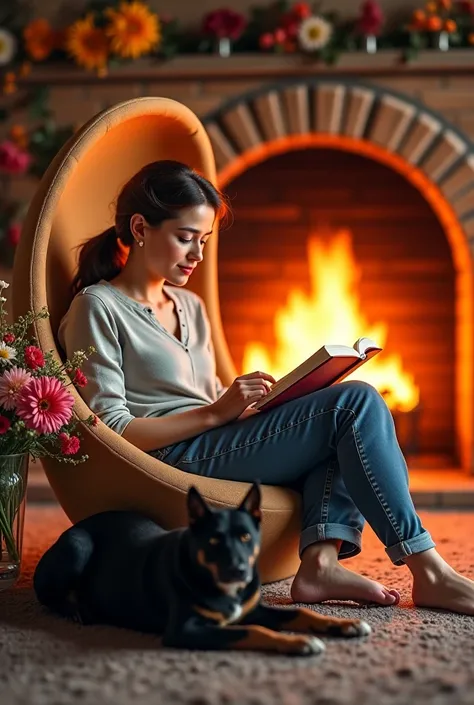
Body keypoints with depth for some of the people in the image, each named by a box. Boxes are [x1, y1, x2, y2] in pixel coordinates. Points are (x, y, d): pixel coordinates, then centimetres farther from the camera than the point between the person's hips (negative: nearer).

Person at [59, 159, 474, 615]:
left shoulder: (190, 307, 24)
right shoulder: (98, 308, -2)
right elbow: (109, 431, -11)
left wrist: (239, 405, 1)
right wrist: (216, 413, -15)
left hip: (215, 446, 9)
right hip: (173, 462, -8)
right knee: (357, 403, -16)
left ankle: (321, 560, -25)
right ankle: (429, 573, -16)